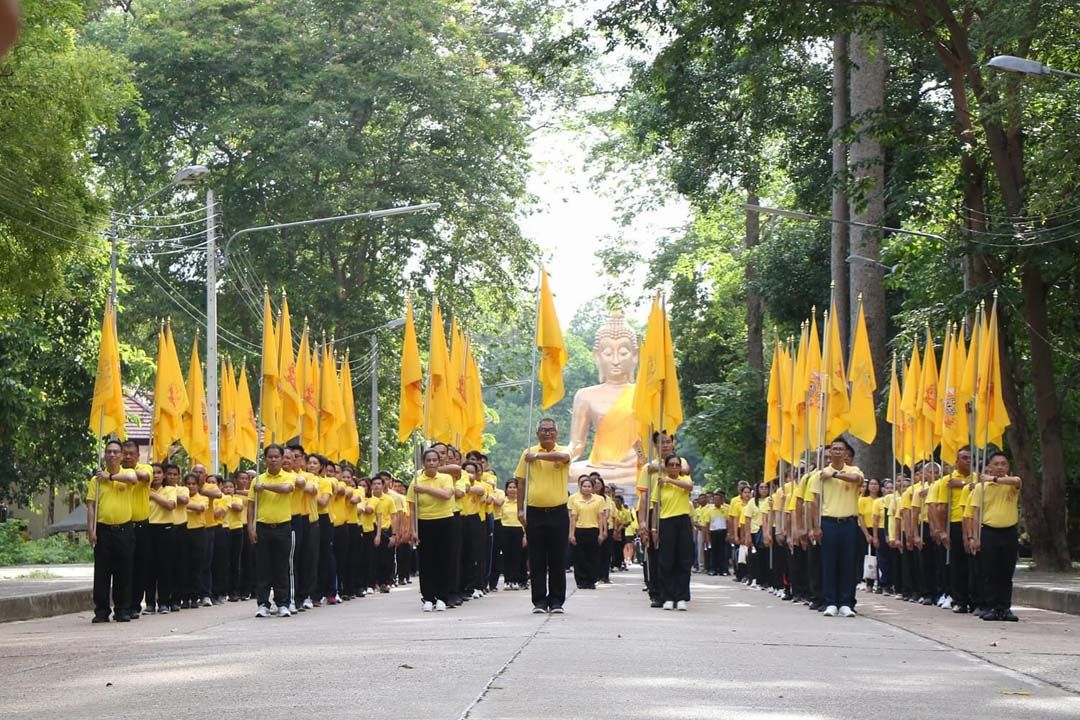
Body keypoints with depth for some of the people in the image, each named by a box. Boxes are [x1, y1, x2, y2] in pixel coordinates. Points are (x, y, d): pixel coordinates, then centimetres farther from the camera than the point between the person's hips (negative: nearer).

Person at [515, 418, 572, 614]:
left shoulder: (562, 451, 2)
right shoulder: (528, 453, 6)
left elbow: (562, 456, -24)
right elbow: (521, 482, 7)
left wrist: (537, 456, -18)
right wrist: (520, 509, 1)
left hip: (558, 512, -1)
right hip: (535, 512, 1)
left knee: (557, 560, 2)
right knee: (537, 561, 2)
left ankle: (556, 601, 9)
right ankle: (539, 601, 6)